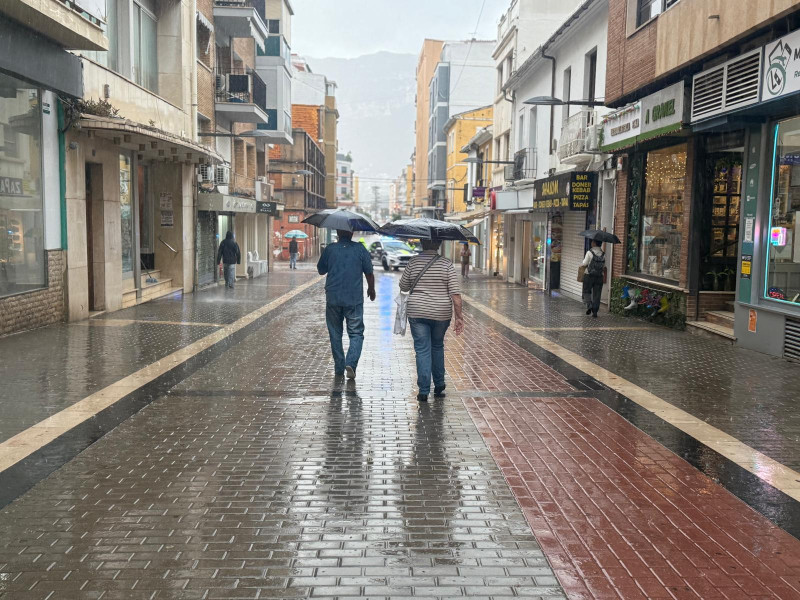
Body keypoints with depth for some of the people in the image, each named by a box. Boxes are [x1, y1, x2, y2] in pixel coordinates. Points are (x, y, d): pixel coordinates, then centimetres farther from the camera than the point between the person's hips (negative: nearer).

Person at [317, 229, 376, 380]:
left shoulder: (330, 249, -1)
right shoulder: (360, 249, -3)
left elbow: (321, 270, 11)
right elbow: (369, 272, 2)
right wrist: (371, 289, 19)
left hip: (333, 299, 1)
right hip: (354, 299, -1)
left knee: (335, 334, 13)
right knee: (356, 333, 6)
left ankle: (339, 368, 17)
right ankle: (351, 363, -14)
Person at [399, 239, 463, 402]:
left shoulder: (413, 262, -3)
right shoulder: (447, 264, -4)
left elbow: (403, 287, 7)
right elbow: (455, 294, -8)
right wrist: (459, 317, -4)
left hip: (417, 313, -1)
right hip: (441, 314, 1)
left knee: (422, 350, 3)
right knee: (437, 347, 19)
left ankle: (423, 391, -1)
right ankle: (439, 387, 26)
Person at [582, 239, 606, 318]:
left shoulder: (590, 252, -11)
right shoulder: (603, 254, 3)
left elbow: (584, 264, -11)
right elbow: (604, 266, 9)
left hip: (589, 276, -3)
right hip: (599, 276, 3)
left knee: (587, 291, 12)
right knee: (596, 294, 8)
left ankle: (589, 305, -9)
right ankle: (595, 311, 8)